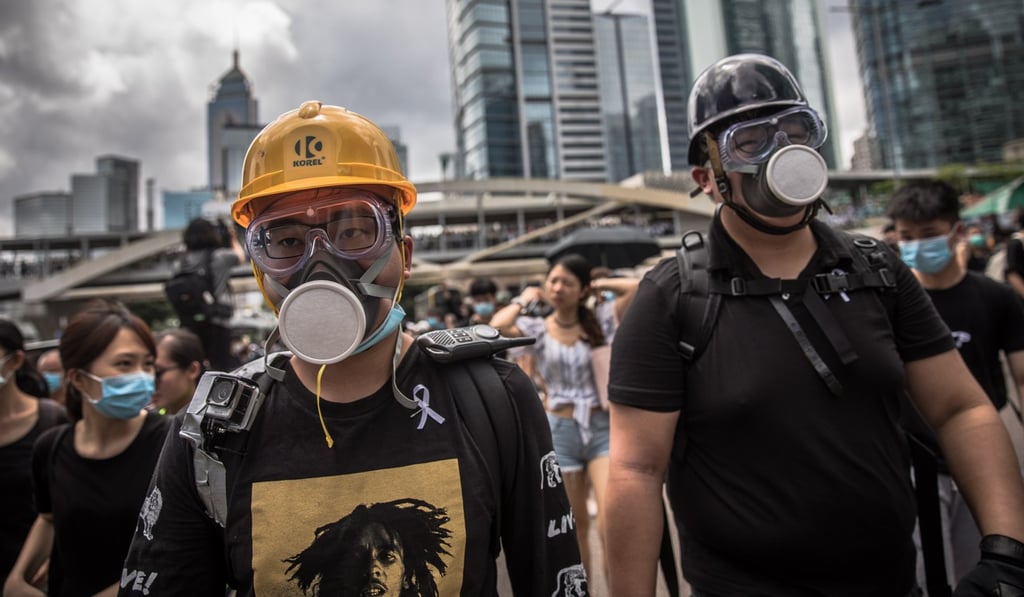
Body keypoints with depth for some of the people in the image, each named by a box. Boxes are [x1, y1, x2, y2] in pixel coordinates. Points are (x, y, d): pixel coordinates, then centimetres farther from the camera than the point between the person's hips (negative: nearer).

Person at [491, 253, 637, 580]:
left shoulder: (600, 321, 0)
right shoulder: (536, 328, -1)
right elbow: (497, 326, -21)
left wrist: (602, 284, 2)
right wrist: (524, 299, -6)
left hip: (601, 427, 0)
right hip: (560, 432, 0)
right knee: (577, 523, 13)